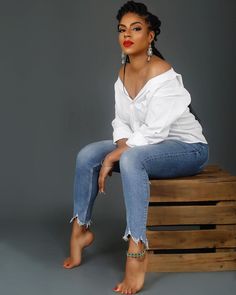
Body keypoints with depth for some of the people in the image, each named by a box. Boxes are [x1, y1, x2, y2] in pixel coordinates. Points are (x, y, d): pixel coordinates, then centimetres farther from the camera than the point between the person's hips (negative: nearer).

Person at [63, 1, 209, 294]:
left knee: (131, 159, -36)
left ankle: (137, 250, -34)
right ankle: (80, 229, 6)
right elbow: (121, 121, 4)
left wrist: (113, 157, -23)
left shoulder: (163, 75, -22)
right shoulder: (123, 73, 2)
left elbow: (154, 132, -26)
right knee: (87, 155, -8)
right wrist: (120, 148, -16)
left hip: (188, 148, -8)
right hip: (143, 145, 8)